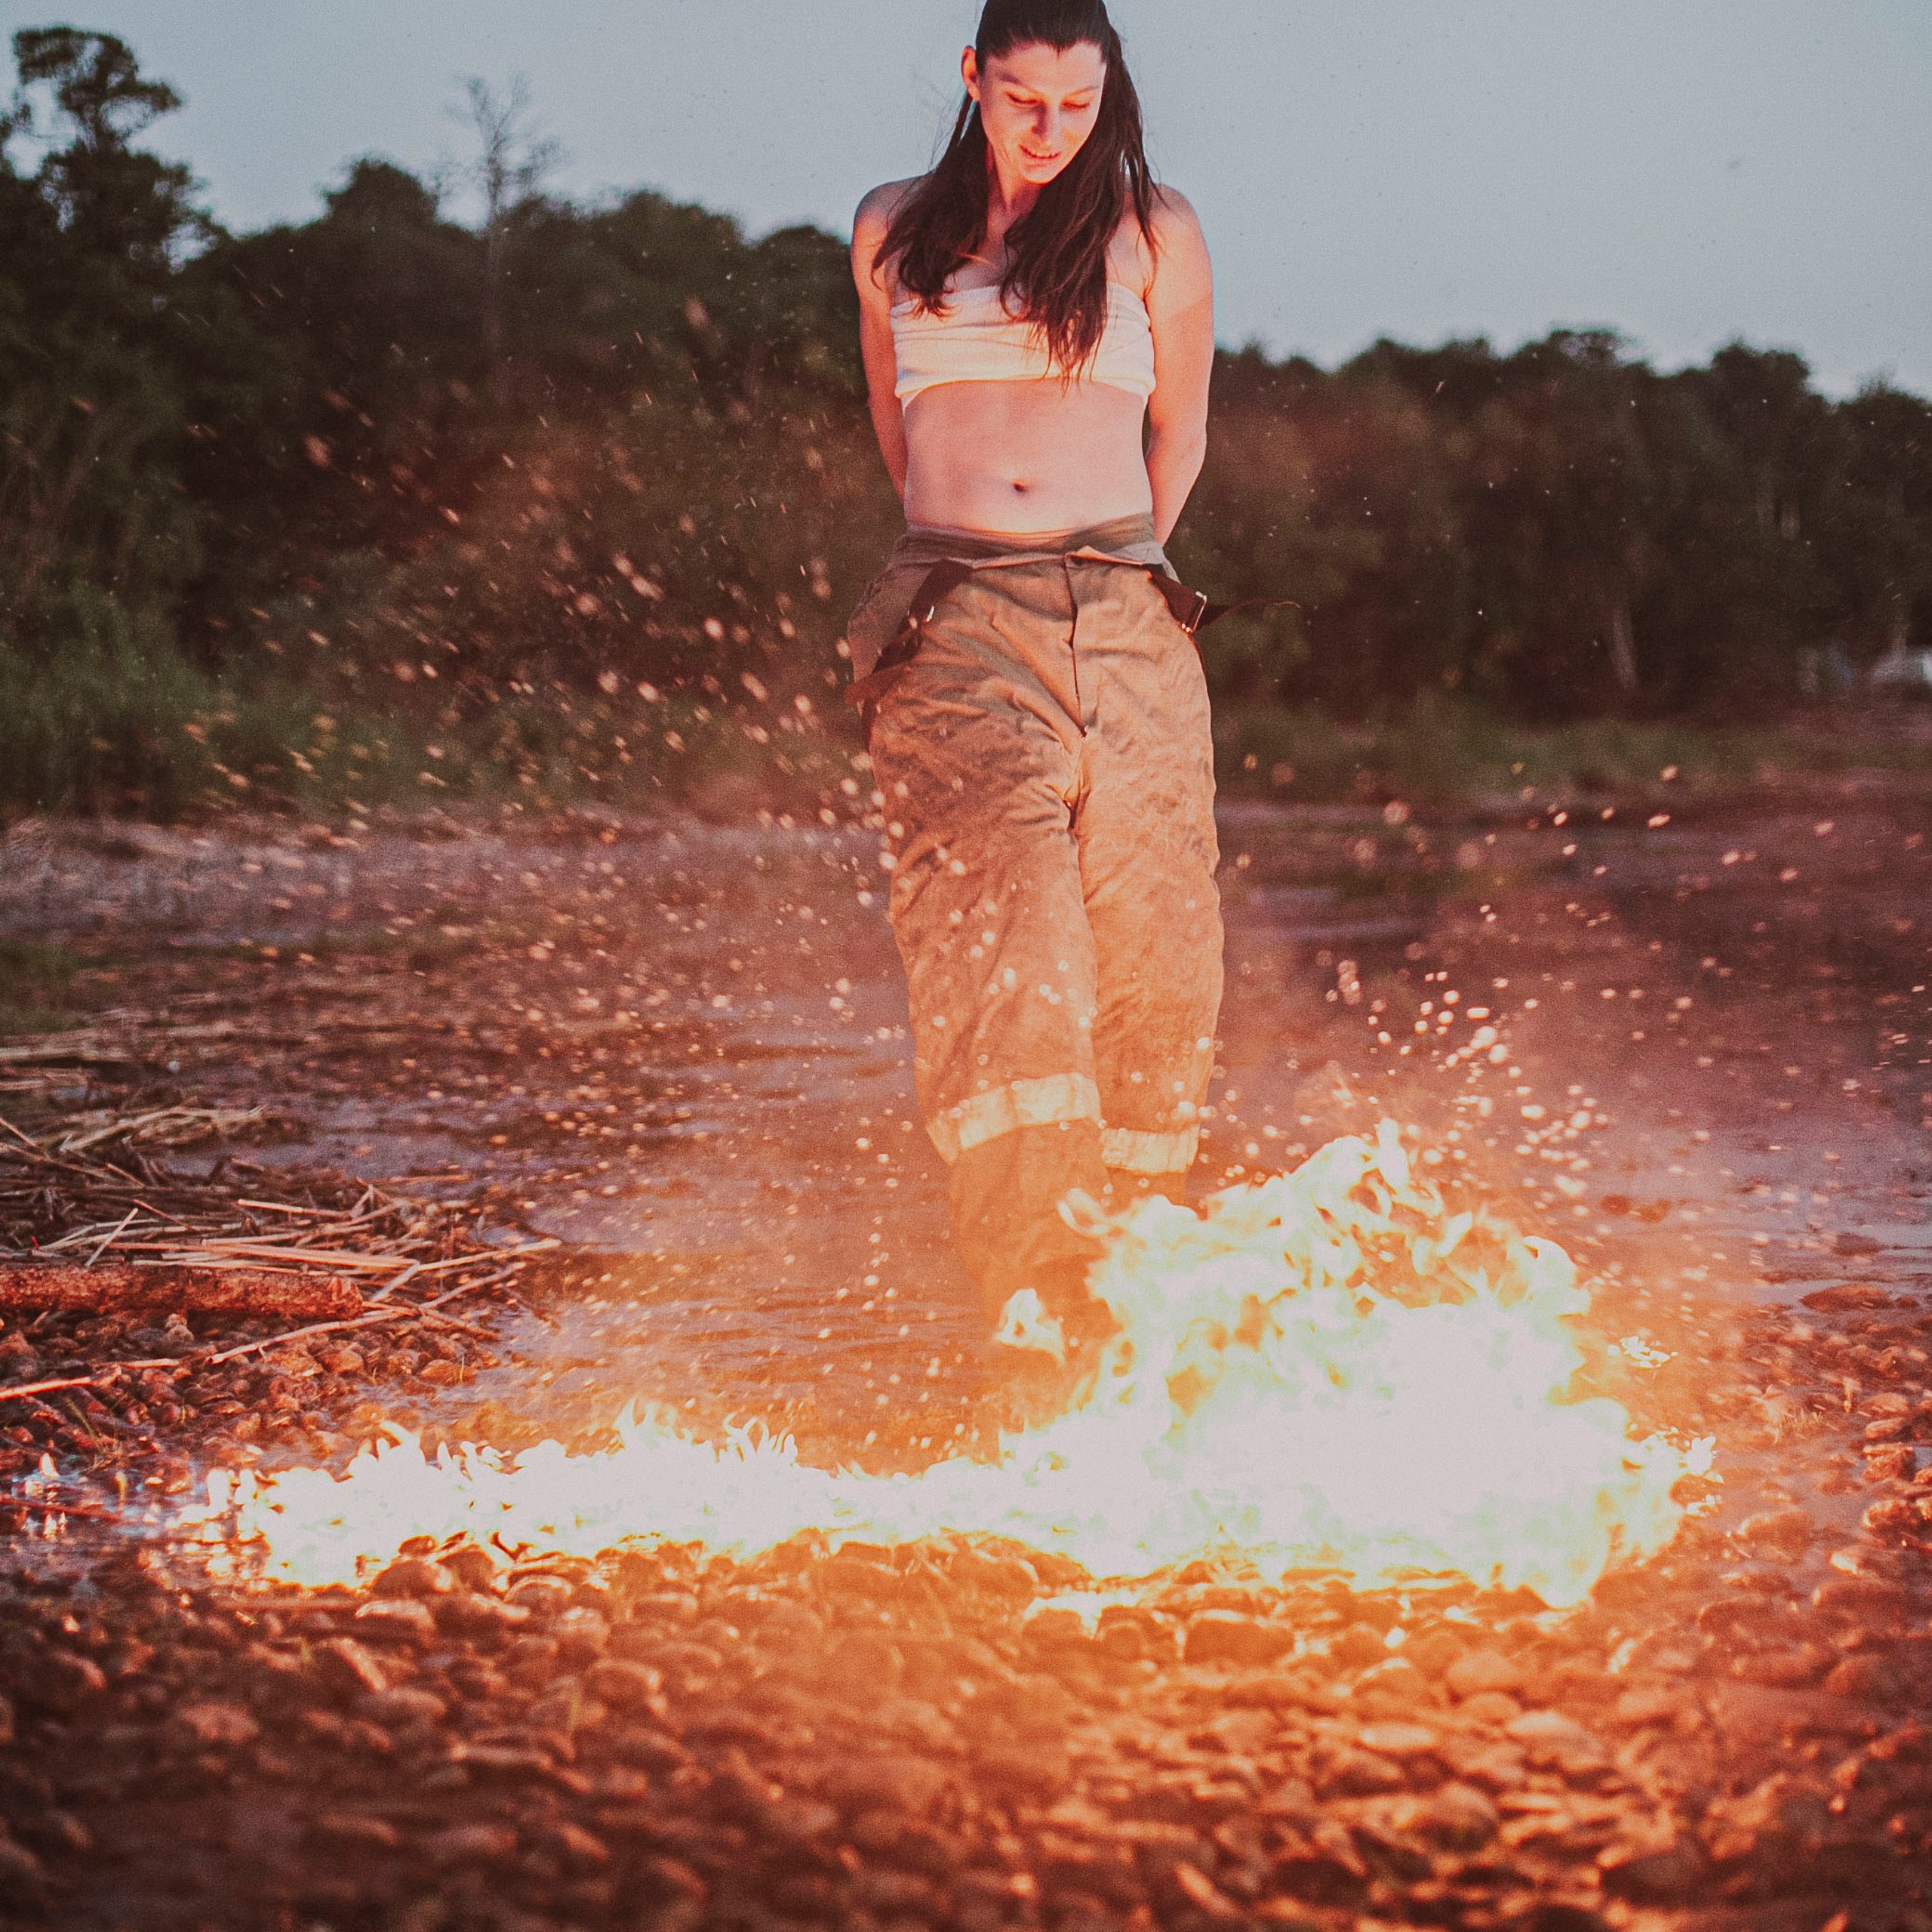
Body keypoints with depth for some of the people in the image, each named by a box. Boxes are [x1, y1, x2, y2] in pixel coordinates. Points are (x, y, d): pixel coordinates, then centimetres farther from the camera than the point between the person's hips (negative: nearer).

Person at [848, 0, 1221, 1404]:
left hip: (1124, 628, 1)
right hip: (951, 629, -1)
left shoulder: (1155, 236, 11)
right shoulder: (894, 233, 15)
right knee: (994, 934, -18)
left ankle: (1127, 1269, 13)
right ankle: (1040, 1302, -25)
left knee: (1146, 948, -3)